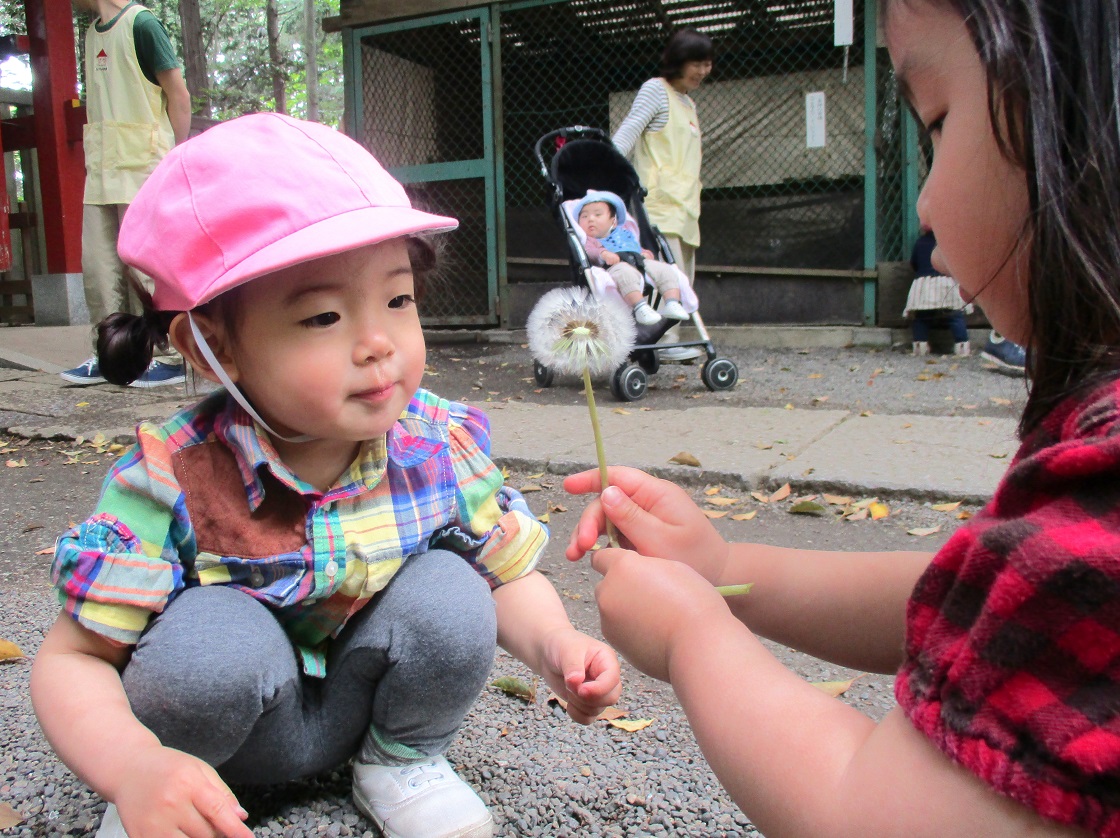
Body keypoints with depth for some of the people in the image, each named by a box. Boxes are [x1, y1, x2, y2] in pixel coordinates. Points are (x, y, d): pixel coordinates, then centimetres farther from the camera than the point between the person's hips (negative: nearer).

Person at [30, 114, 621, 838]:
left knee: (449, 591, -24)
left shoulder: (444, 444, -18)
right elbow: (74, 659, -18)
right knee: (213, 632, -33)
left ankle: (404, 760, 5)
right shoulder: (173, 480, -26)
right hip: (230, 721, -2)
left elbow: (512, 579, -6)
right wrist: (134, 767, -38)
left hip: (367, 706, 2)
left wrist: (558, 648, -28)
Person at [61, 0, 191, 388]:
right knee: (98, 266, 6)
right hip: (101, 172, 8)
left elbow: (178, 94, -7)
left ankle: (171, 358, 2)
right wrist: (92, 154, 13)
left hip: (143, 170, -8)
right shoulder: (92, 32, 17)